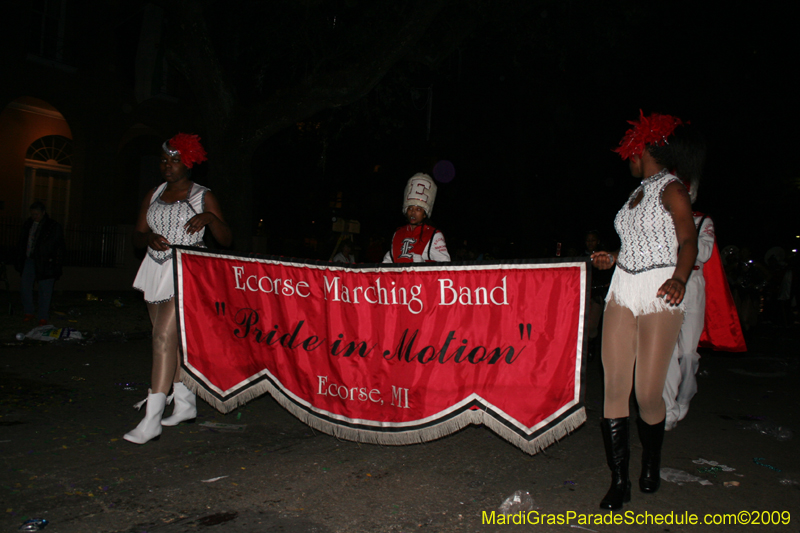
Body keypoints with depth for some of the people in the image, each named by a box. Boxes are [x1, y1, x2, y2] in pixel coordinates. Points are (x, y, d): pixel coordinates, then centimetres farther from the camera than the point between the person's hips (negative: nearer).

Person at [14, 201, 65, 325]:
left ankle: (43, 317, 7)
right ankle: (29, 312, 22)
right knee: (24, 285, 6)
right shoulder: (28, 225, 11)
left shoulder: (54, 227, -5)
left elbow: (59, 247, -6)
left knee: (45, 290, -1)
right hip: (29, 261, 5)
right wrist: (19, 260, 14)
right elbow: (21, 244, 20)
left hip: (45, 263, -5)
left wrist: (57, 267, -12)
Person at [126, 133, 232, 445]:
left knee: (164, 336, -16)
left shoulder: (203, 197, 2)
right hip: (156, 271, 6)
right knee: (173, 339, 10)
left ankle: (152, 419, -16)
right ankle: (186, 403, 23)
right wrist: (149, 237, -7)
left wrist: (210, 218, -18)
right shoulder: (154, 195, 16)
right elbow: (137, 236, 15)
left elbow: (226, 240, 0)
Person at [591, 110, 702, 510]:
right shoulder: (637, 193, 19)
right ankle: (619, 481, 7)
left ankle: (651, 464, 28)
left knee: (649, 394, -2)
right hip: (623, 290, 7)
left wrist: (679, 279, -27)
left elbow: (688, 242, -13)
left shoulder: (671, 189, -4)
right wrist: (613, 259, 28)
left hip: (659, 293, -7)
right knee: (614, 387, -1)